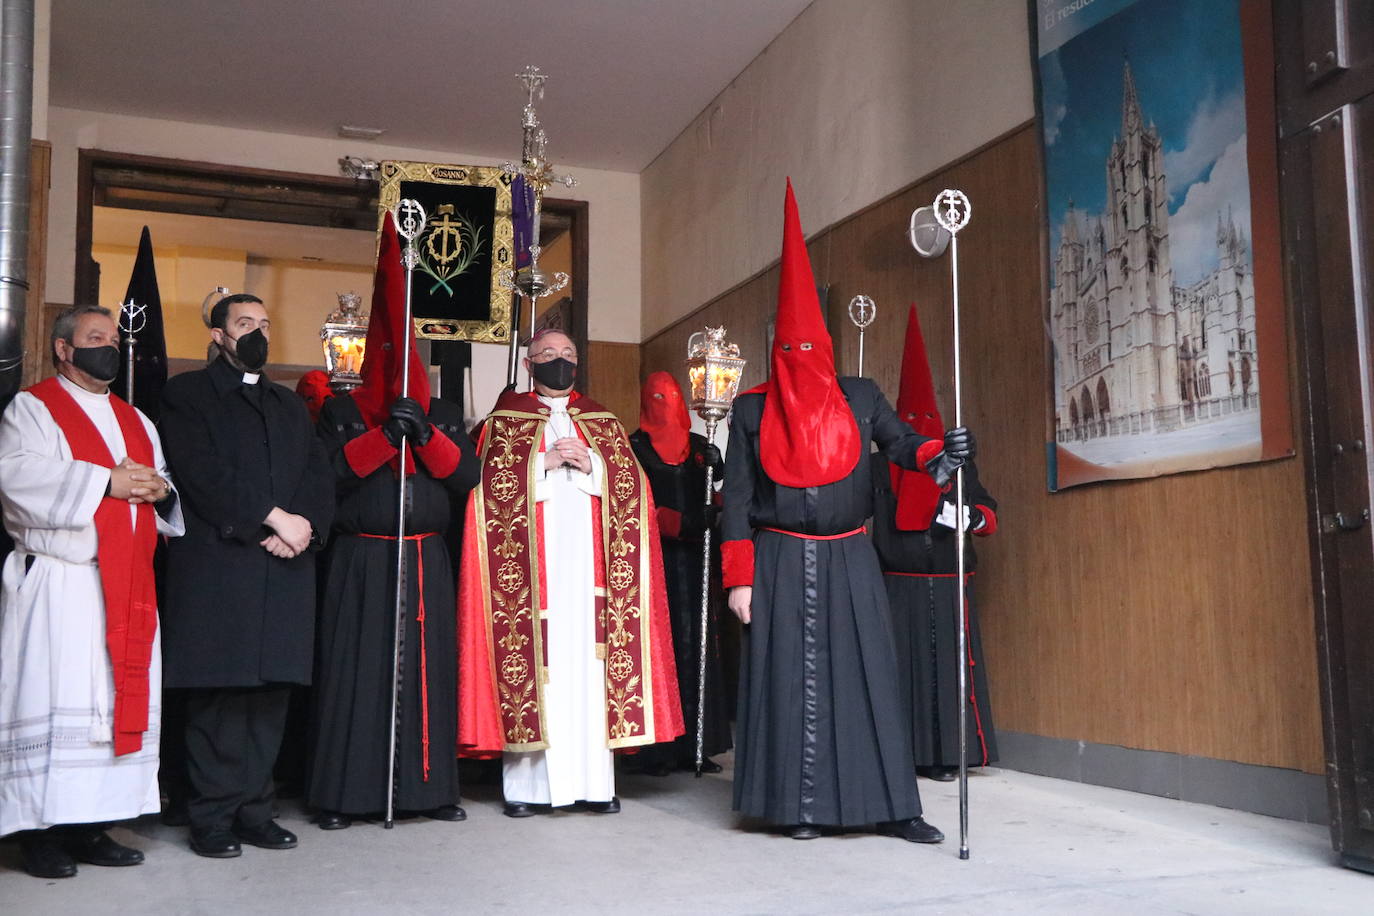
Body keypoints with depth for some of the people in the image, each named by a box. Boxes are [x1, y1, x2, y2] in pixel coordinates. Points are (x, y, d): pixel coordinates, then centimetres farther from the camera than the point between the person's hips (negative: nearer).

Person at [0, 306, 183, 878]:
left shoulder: (134, 420, 22)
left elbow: (161, 483, 21)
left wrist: (159, 489, -3)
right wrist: (106, 481, -15)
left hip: (128, 586, 6)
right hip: (58, 587, -6)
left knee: (122, 698, 4)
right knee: (54, 701, -8)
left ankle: (89, 827, 11)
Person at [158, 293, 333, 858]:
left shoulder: (290, 405, 24)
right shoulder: (187, 394, 7)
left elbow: (320, 476, 14)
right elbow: (203, 473, -8)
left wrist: (305, 526, -6)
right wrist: (273, 518, -13)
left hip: (285, 568, 5)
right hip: (216, 565, -5)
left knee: (270, 691, 4)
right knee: (217, 694, -4)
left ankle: (254, 808, 12)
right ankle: (212, 817, 5)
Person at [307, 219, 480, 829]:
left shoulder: (441, 412, 15)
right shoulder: (343, 410, 7)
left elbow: (467, 475, 2)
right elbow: (331, 472, -9)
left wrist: (426, 434, -12)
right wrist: (385, 434, -18)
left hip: (426, 561, 3)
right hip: (362, 561, -2)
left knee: (428, 668, 2)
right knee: (357, 669, -4)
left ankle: (430, 787, 10)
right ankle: (342, 794, 4)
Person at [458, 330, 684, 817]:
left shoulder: (603, 422, 18)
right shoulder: (507, 419, 12)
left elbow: (631, 484, 8)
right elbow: (493, 482, -1)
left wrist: (591, 463, -8)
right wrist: (545, 462, -9)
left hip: (588, 563, 2)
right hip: (533, 567, -2)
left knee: (589, 661, -2)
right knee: (536, 658, -6)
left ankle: (594, 780, 3)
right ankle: (527, 784, 0)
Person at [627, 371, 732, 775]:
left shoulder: (698, 446, 16)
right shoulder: (635, 447, 4)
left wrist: (716, 465, -13)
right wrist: (682, 523, -18)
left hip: (695, 559, 4)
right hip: (656, 557, -4)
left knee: (697, 644, 2)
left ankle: (696, 745, 7)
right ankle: (656, 750, -2)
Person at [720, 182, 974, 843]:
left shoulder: (859, 397, 9)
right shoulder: (752, 409, 4)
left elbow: (899, 443, 4)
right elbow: (736, 497, 1)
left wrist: (938, 455, -20)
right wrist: (739, 579, -4)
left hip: (848, 560, 2)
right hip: (781, 563, -1)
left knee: (867, 670, 0)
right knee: (789, 675, -1)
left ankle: (892, 806, 6)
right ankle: (799, 806, 8)